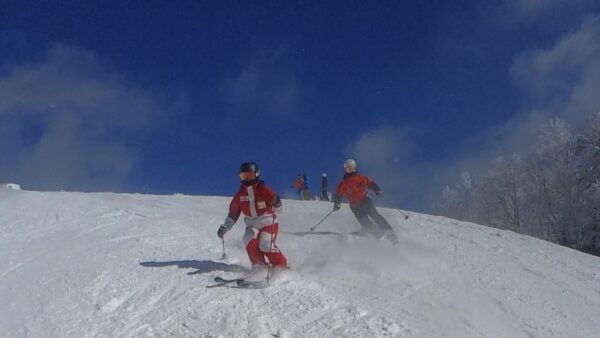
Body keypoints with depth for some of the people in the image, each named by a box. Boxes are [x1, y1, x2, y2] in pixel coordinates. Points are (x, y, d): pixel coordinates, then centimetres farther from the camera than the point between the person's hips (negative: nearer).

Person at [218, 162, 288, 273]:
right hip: (252, 225, 4)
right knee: (249, 241, -24)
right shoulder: (240, 194, 5)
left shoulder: (263, 189, -10)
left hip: (268, 223, -4)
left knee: (265, 245, -25)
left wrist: (276, 202, -48)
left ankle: (281, 267, -9)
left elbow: (274, 199, -23)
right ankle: (260, 266, -8)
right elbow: (233, 213, 12)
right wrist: (225, 227, 4)